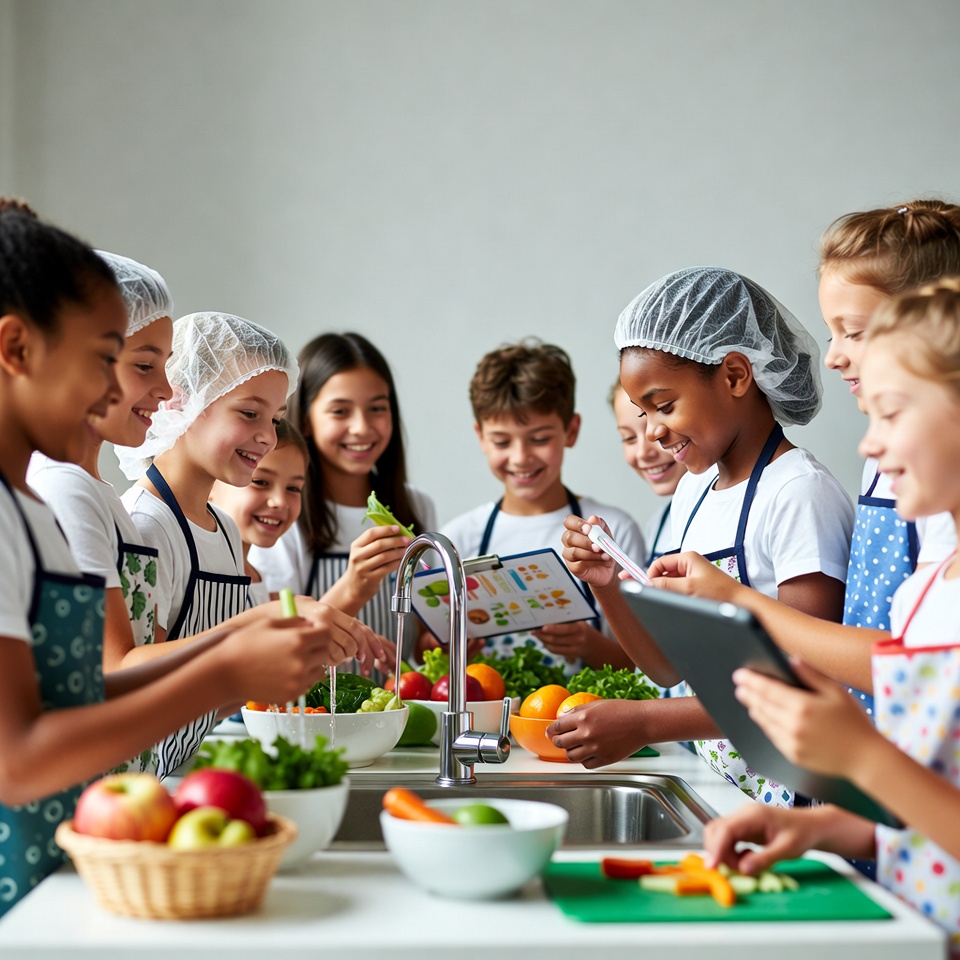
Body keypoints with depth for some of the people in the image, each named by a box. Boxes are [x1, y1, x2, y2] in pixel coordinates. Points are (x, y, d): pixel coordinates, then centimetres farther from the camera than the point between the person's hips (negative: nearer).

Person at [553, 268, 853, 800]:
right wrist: (607, 584, 0)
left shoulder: (800, 494, -12)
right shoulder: (694, 491, 14)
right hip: (710, 785, 7)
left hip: (782, 794, -7)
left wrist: (644, 722, -19)